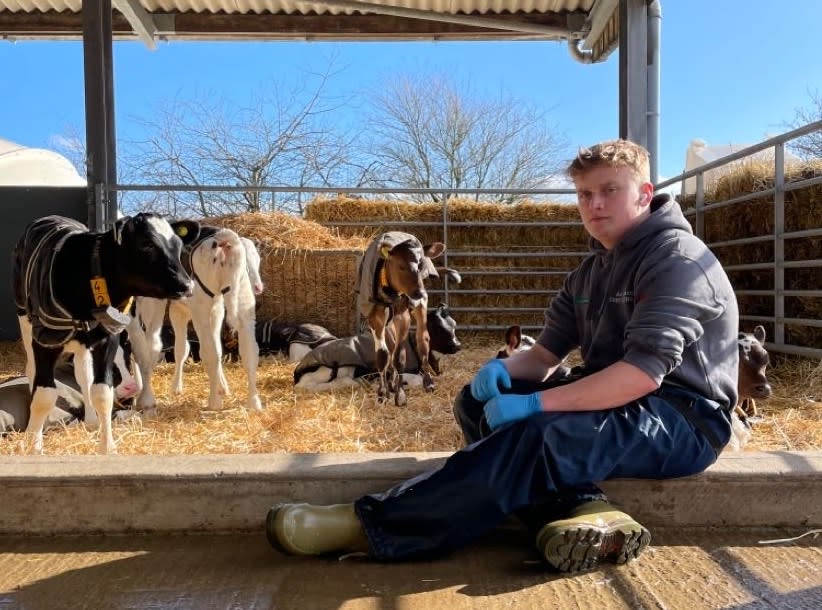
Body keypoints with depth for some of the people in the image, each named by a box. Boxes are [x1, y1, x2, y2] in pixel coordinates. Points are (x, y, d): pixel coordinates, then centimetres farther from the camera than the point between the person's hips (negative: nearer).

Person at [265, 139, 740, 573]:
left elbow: (643, 373, -25)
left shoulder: (677, 257, -13)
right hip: (619, 403, 9)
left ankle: (369, 527, -30)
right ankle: (582, 513, -24)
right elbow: (546, 356, 10)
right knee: (478, 402, -3)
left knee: (543, 435, -35)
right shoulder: (591, 272, 13)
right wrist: (502, 369, -14)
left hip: (685, 416, -9)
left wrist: (536, 404, -27)